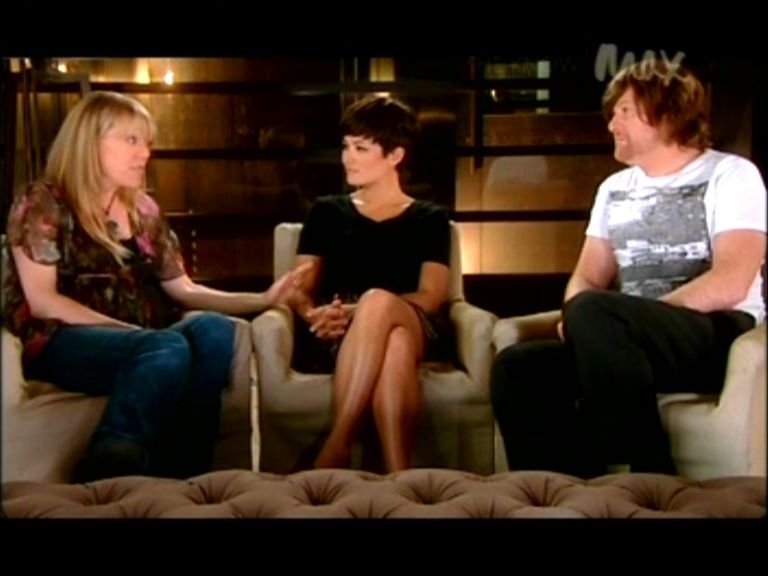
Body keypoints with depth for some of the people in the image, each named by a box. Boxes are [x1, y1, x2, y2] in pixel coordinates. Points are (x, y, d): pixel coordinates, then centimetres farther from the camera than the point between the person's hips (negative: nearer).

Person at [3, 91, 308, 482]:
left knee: (213, 329, -27)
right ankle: (111, 475, -35)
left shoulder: (142, 209, 17)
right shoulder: (42, 203, 0)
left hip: (132, 342, 6)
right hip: (60, 343, -6)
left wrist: (264, 300, 4)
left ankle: (180, 475, -32)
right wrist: (126, 329, -20)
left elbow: (184, 291, 15)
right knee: (169, 348, -35)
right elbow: (42, 302, -9)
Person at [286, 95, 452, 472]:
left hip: (416, 331, 0)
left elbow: (431, 298, 2)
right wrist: (316, 315, -13)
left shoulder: (430, 219, 18)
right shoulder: (326, 212, 22)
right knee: (393, 346, -39)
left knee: (377, 300, -39)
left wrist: (356, 312, -15)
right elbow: (300, 290, 14)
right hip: (344, 340, 0)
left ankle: (335, 449, -41)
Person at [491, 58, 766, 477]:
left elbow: (730, 284, -14)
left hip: (717, 338, -6)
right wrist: (576, 319, -10)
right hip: (630, 343, 6)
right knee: (516, 367, -19)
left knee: (593, 313, -34)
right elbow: (587, 278, 17)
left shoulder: (730, 175, -1)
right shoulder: (614, 188, 20)